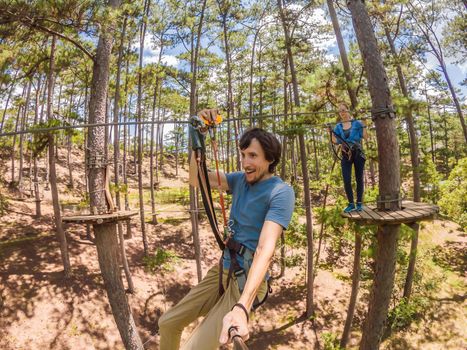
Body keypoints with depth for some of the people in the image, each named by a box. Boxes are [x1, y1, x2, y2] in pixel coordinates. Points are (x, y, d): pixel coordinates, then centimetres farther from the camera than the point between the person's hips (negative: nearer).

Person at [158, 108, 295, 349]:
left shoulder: (281, 192, -20)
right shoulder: (240, 180, 2)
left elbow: (266, 248, -31)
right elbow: (196, 179, -3)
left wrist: (242, 307, -41)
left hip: (247, 282, -7)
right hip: (222, 271, 7)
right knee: (167, 323, 13)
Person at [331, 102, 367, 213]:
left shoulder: (357, 123, 1)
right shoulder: (338, 127, 8)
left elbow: (365, 136, -6)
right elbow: (336, 141, 2)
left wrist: (363, 124, -11)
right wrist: (330, 131, -8)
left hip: (358, 154, -2)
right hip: (346, 155, 2)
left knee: (359, 178, 5)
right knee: (346, 180, -6)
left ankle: (359, 203, 14)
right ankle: (351, 204, 6)